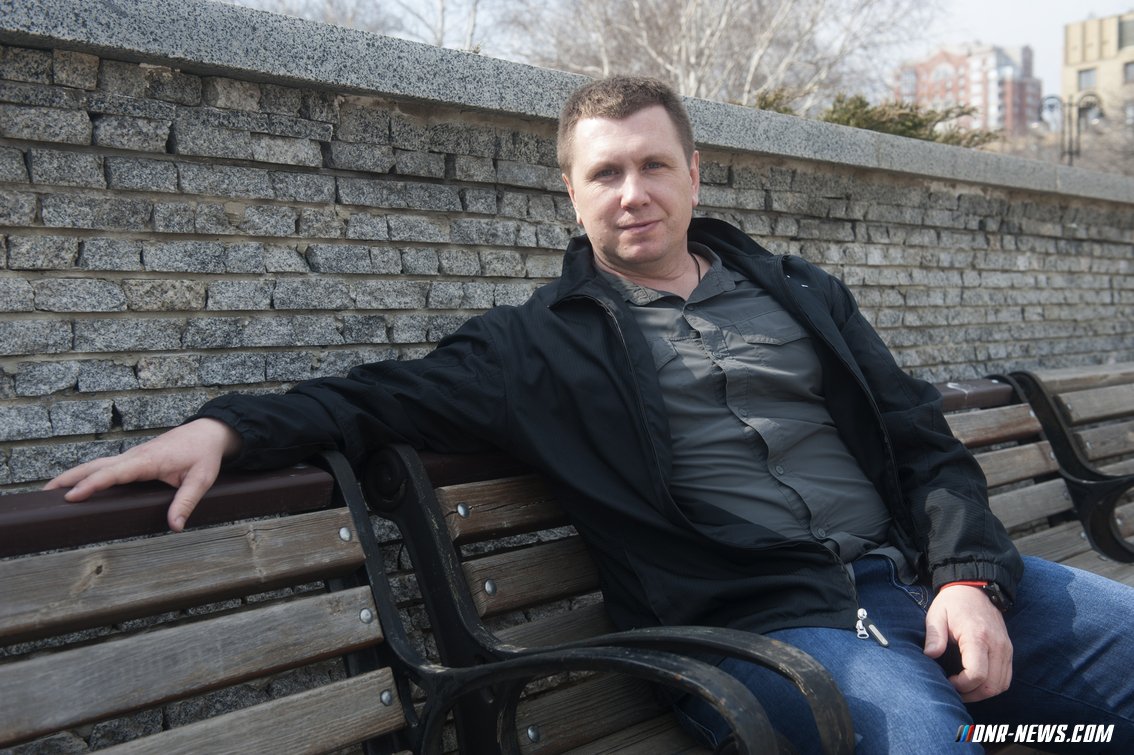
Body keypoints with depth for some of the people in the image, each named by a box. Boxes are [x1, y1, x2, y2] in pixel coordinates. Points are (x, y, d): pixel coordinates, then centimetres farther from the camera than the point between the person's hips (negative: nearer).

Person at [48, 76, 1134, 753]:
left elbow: (925, 444, 14)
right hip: (759, 622, -5)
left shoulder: (800, 295, 16)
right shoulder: (543, 341, 7)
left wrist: (971, 576, -2)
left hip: (924, 580, 5)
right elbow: (393, 392, 1)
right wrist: (228, 425, -15)